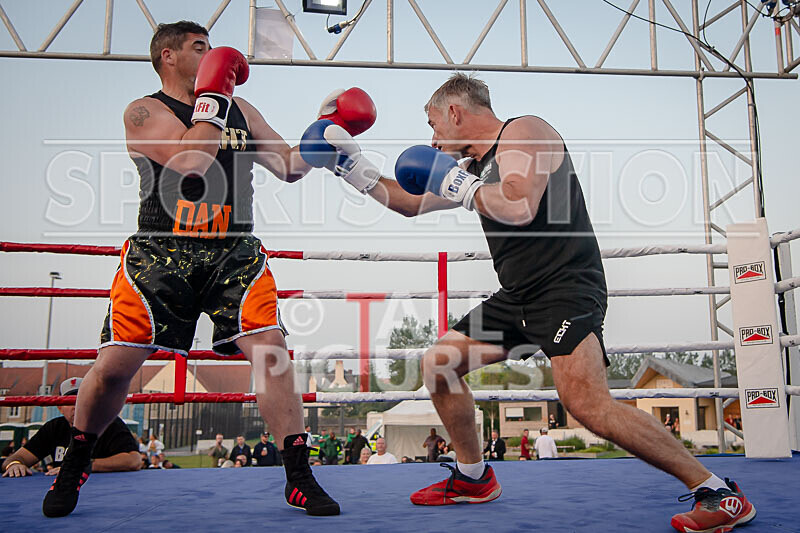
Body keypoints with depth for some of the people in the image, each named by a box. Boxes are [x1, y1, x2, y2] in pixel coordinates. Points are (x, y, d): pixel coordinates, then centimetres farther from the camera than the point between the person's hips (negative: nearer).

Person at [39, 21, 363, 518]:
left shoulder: (239, 109, 18)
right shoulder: (143, 112, 3)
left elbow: (290, 167, 18)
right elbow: (189, 161, -16)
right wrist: (212, 96, -6)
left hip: (235, 252, 3)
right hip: (160, 253, -2)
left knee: (271, 347, -15)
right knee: (115, 364, -6)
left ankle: (300, 477, -7)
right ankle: (74, 467, 22)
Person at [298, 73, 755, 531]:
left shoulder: (524, 132, -7)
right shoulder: (476, 166, 19)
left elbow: (520, 208, -25)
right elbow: (412, 203, 29)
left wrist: (461, 187, -10)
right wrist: (356, 169, 24)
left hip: (565, 288, -9)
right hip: (518, 298, 10)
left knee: (587, 403, -26)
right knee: (438, 365, 11)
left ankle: (719, 494, -12)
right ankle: (474, 479, 26)